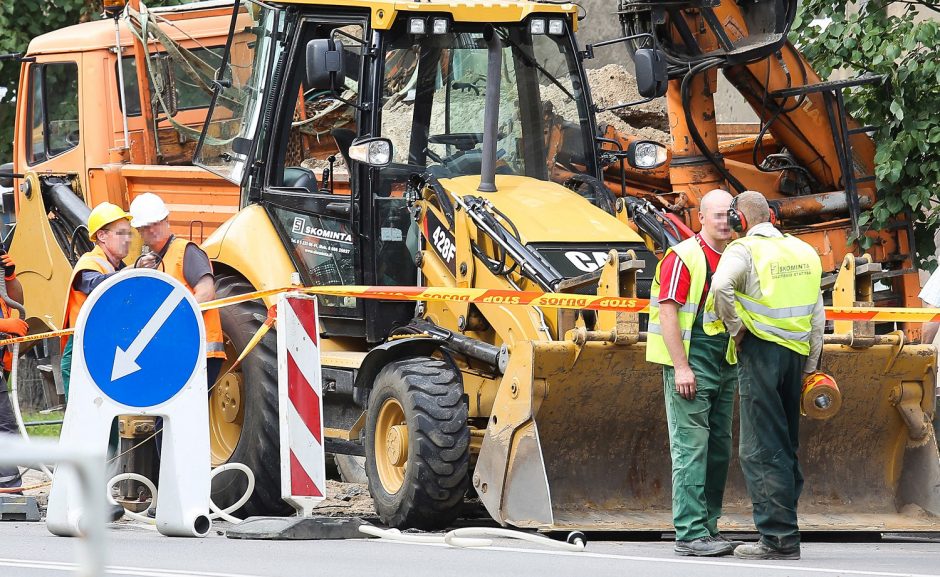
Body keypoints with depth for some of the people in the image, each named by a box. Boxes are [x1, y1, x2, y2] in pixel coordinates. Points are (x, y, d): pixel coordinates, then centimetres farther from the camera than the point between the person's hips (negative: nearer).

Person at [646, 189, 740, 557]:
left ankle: (708, 527, 16)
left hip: (725, 368, 8)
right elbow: (668, 313, -15)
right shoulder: (683, 257, -10)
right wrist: (681, 367, -20)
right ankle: (690, 533, -10)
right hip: (691, 366, -8)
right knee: (691, 447, -9)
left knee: (719, 449, 10)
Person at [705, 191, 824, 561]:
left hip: (760, 349, -7)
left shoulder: (745, 250, -7)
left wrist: (736, 328, -12)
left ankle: (778, 536, -10)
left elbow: (721, 286, -27)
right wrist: (810, 367, 19)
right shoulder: (804, 252, 13)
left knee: (761, 449, -5)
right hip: (796, 351, 7)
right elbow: (817, 316, 15)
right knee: (786, 445, 14)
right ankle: (784, 528, 16)